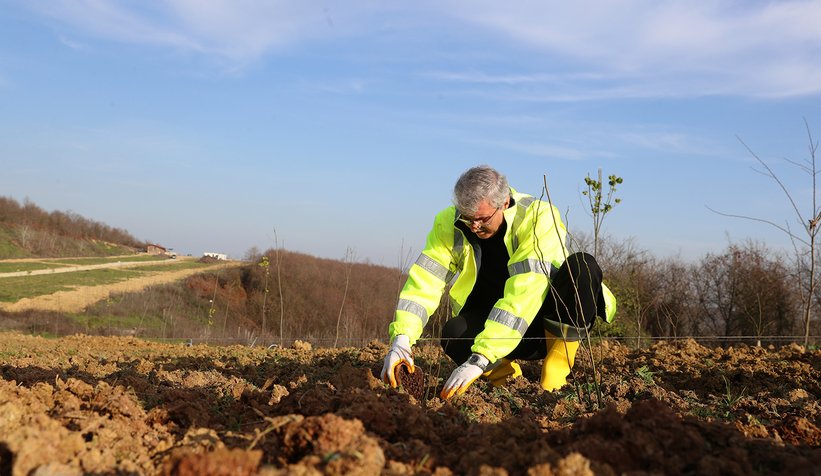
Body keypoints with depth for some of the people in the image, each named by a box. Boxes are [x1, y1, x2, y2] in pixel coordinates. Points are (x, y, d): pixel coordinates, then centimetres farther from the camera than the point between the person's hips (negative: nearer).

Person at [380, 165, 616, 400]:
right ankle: (504, 368, 1)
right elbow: (423, 281, -19)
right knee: (454, 333, -31)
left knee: (583, 265, -31)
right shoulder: (448, 224, -12)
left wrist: (480, 359, -43)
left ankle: (555, 373, -19)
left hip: (554, 322, -2)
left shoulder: (539, 217, -25)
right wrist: (401, 340, -36)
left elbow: (524, 294, -36)